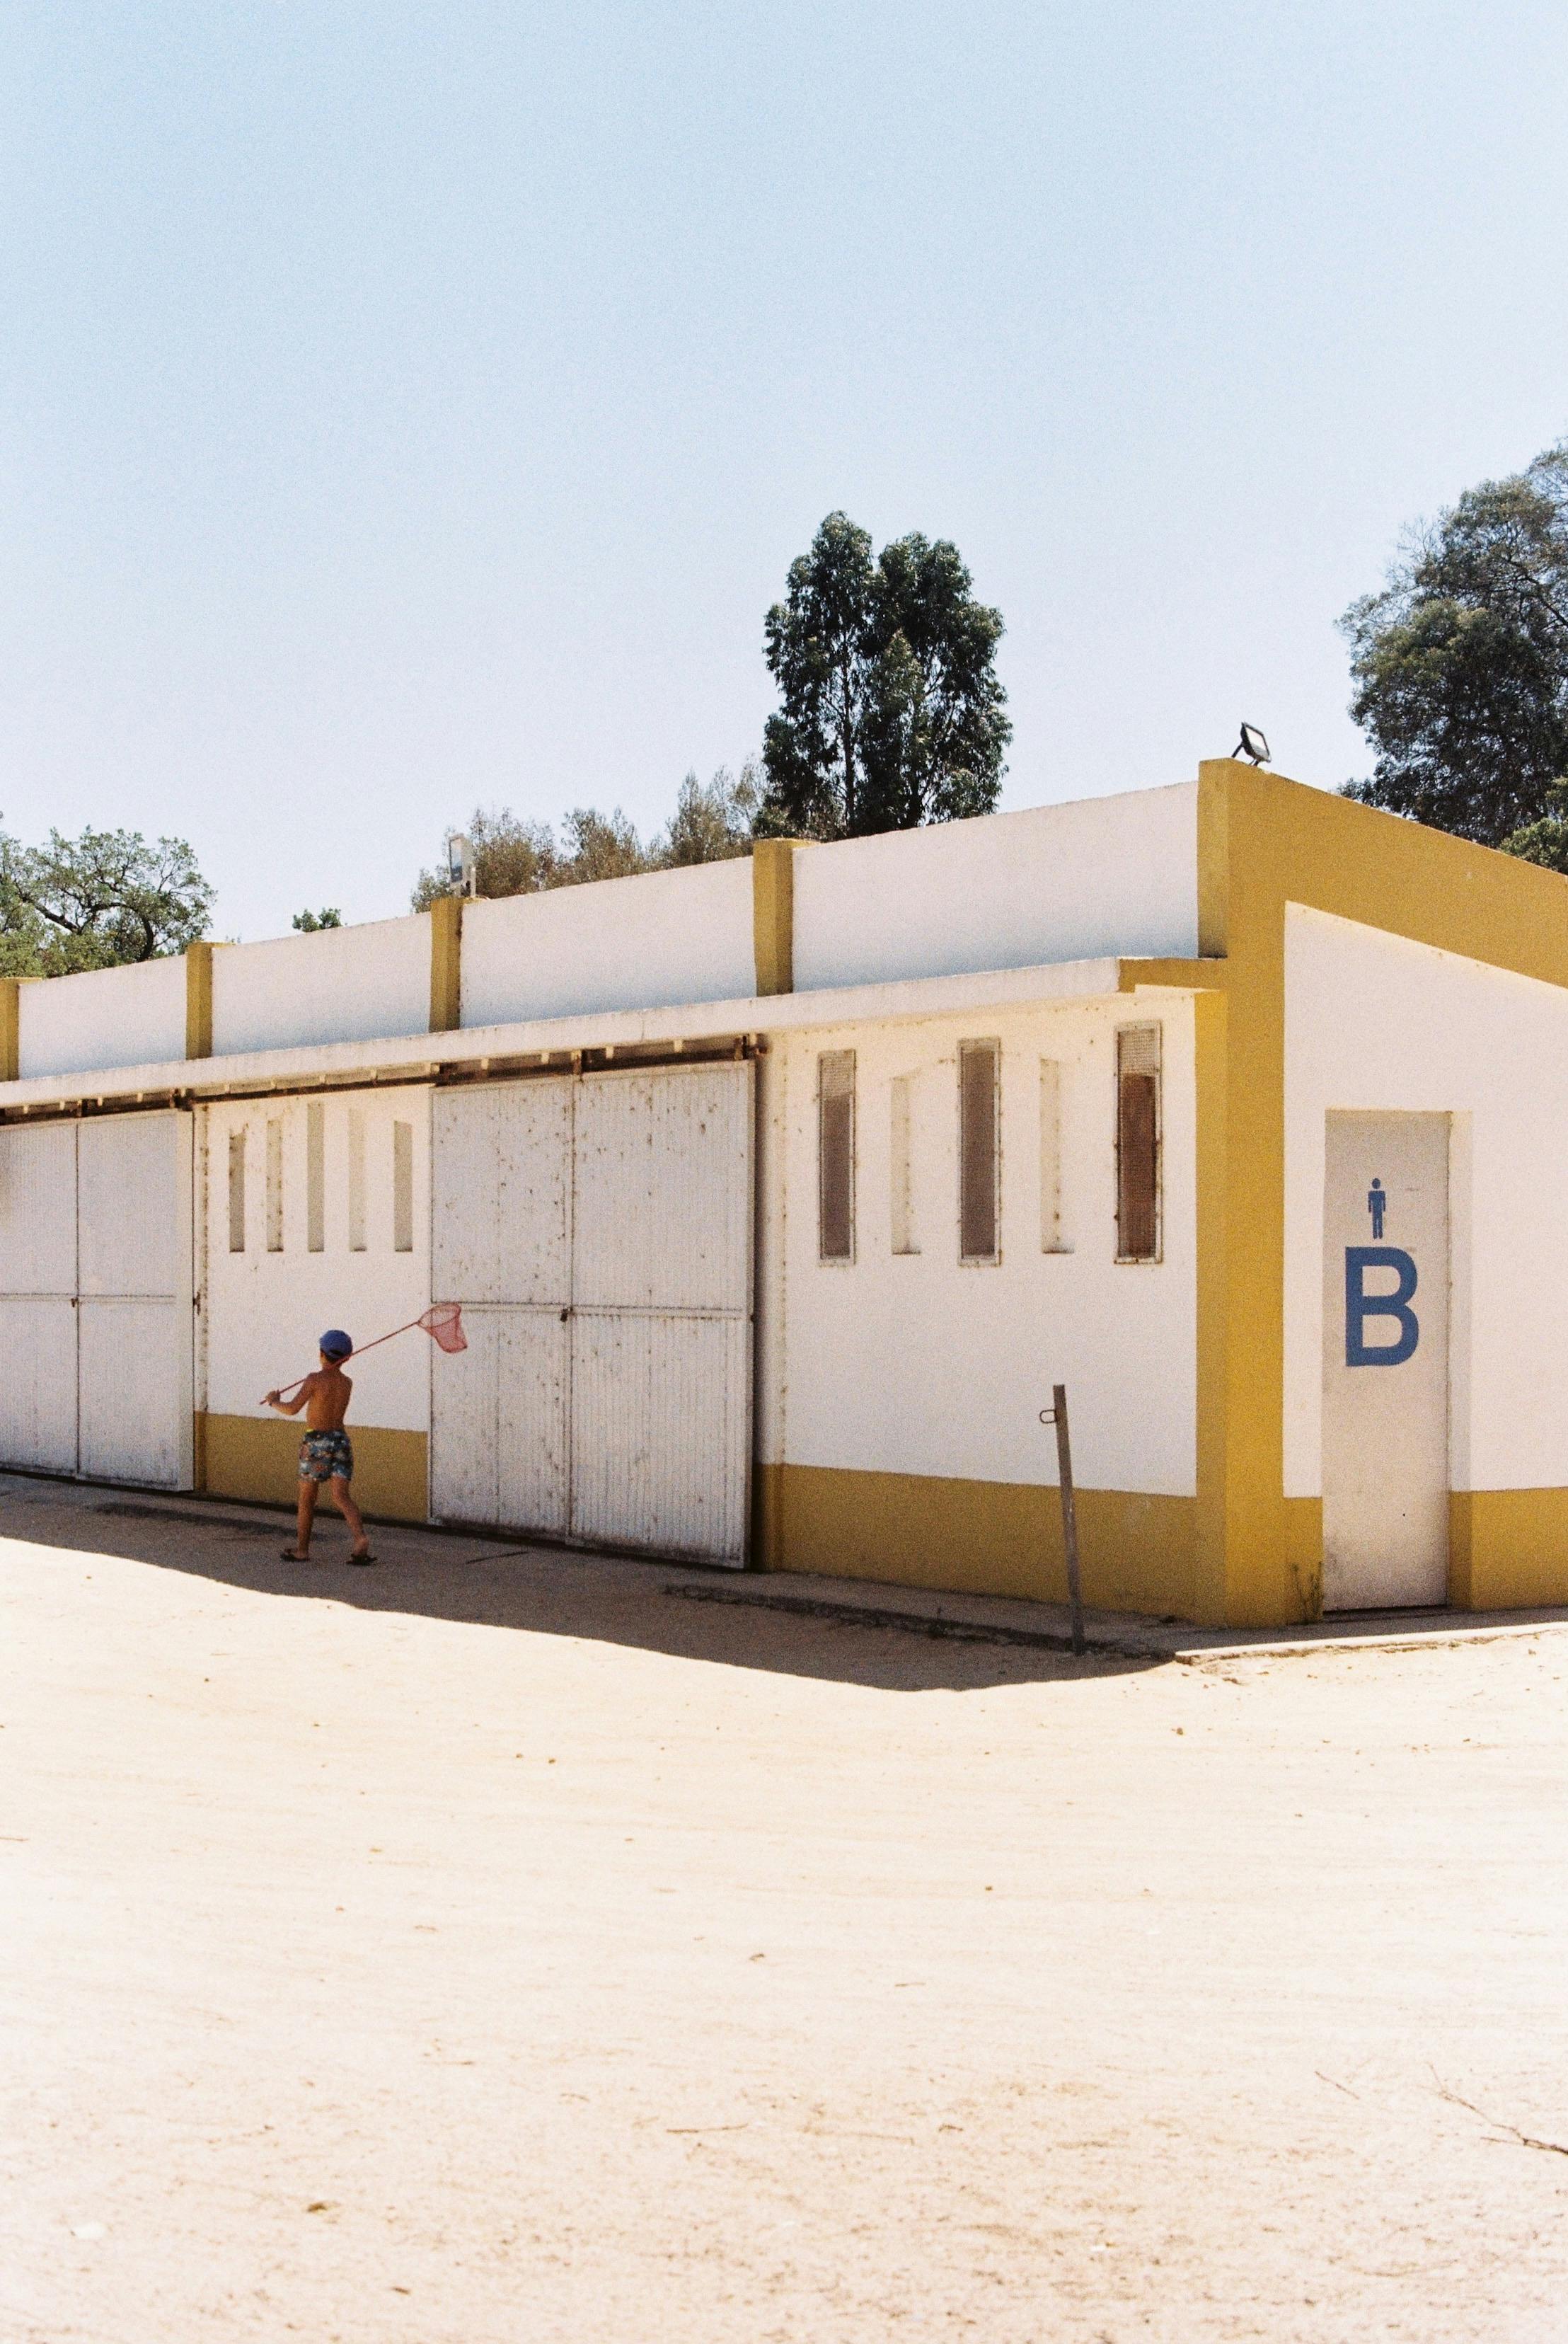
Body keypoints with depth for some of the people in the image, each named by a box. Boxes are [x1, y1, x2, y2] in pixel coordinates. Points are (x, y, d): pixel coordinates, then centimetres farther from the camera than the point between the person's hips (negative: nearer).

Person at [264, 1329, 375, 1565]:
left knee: (307, 1497, 10)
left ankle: (302, 1549, 18)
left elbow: (292, 1409, -13)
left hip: (316, 1441, -4)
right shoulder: (347, 1384, 9)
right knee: (342, 1496, -4)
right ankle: (360, 1539, -26)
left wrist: (274, 1402, 6)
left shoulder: (315, 1379, -9)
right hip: (341, 1439, 4)